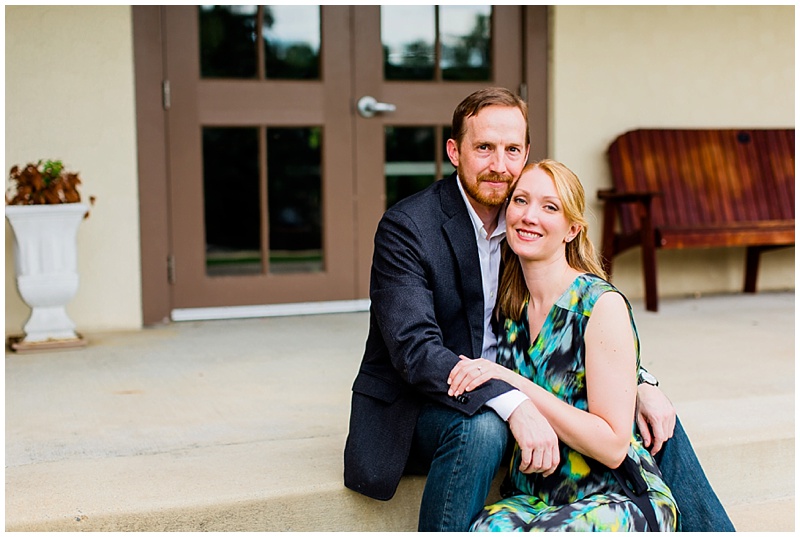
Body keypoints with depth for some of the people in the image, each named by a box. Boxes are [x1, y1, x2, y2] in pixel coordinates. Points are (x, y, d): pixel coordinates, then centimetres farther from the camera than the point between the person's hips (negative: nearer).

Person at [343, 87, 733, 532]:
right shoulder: (407, 227, -17)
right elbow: (415, 349, -28)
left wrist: (641, 385, -13)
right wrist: (513, 404, -41)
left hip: (512, 392, 6)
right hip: (417, 405, -6)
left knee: (654, 415, -2)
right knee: (481, 429, -39)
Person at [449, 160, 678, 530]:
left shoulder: (602, 304, -11)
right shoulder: (509, 307, 6)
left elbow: (612, 446, -16)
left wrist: (515, 383, -21)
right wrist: (475, 374, -3)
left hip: (621, 501, -2)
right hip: (533, 497, 3)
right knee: (487, 528, -33)